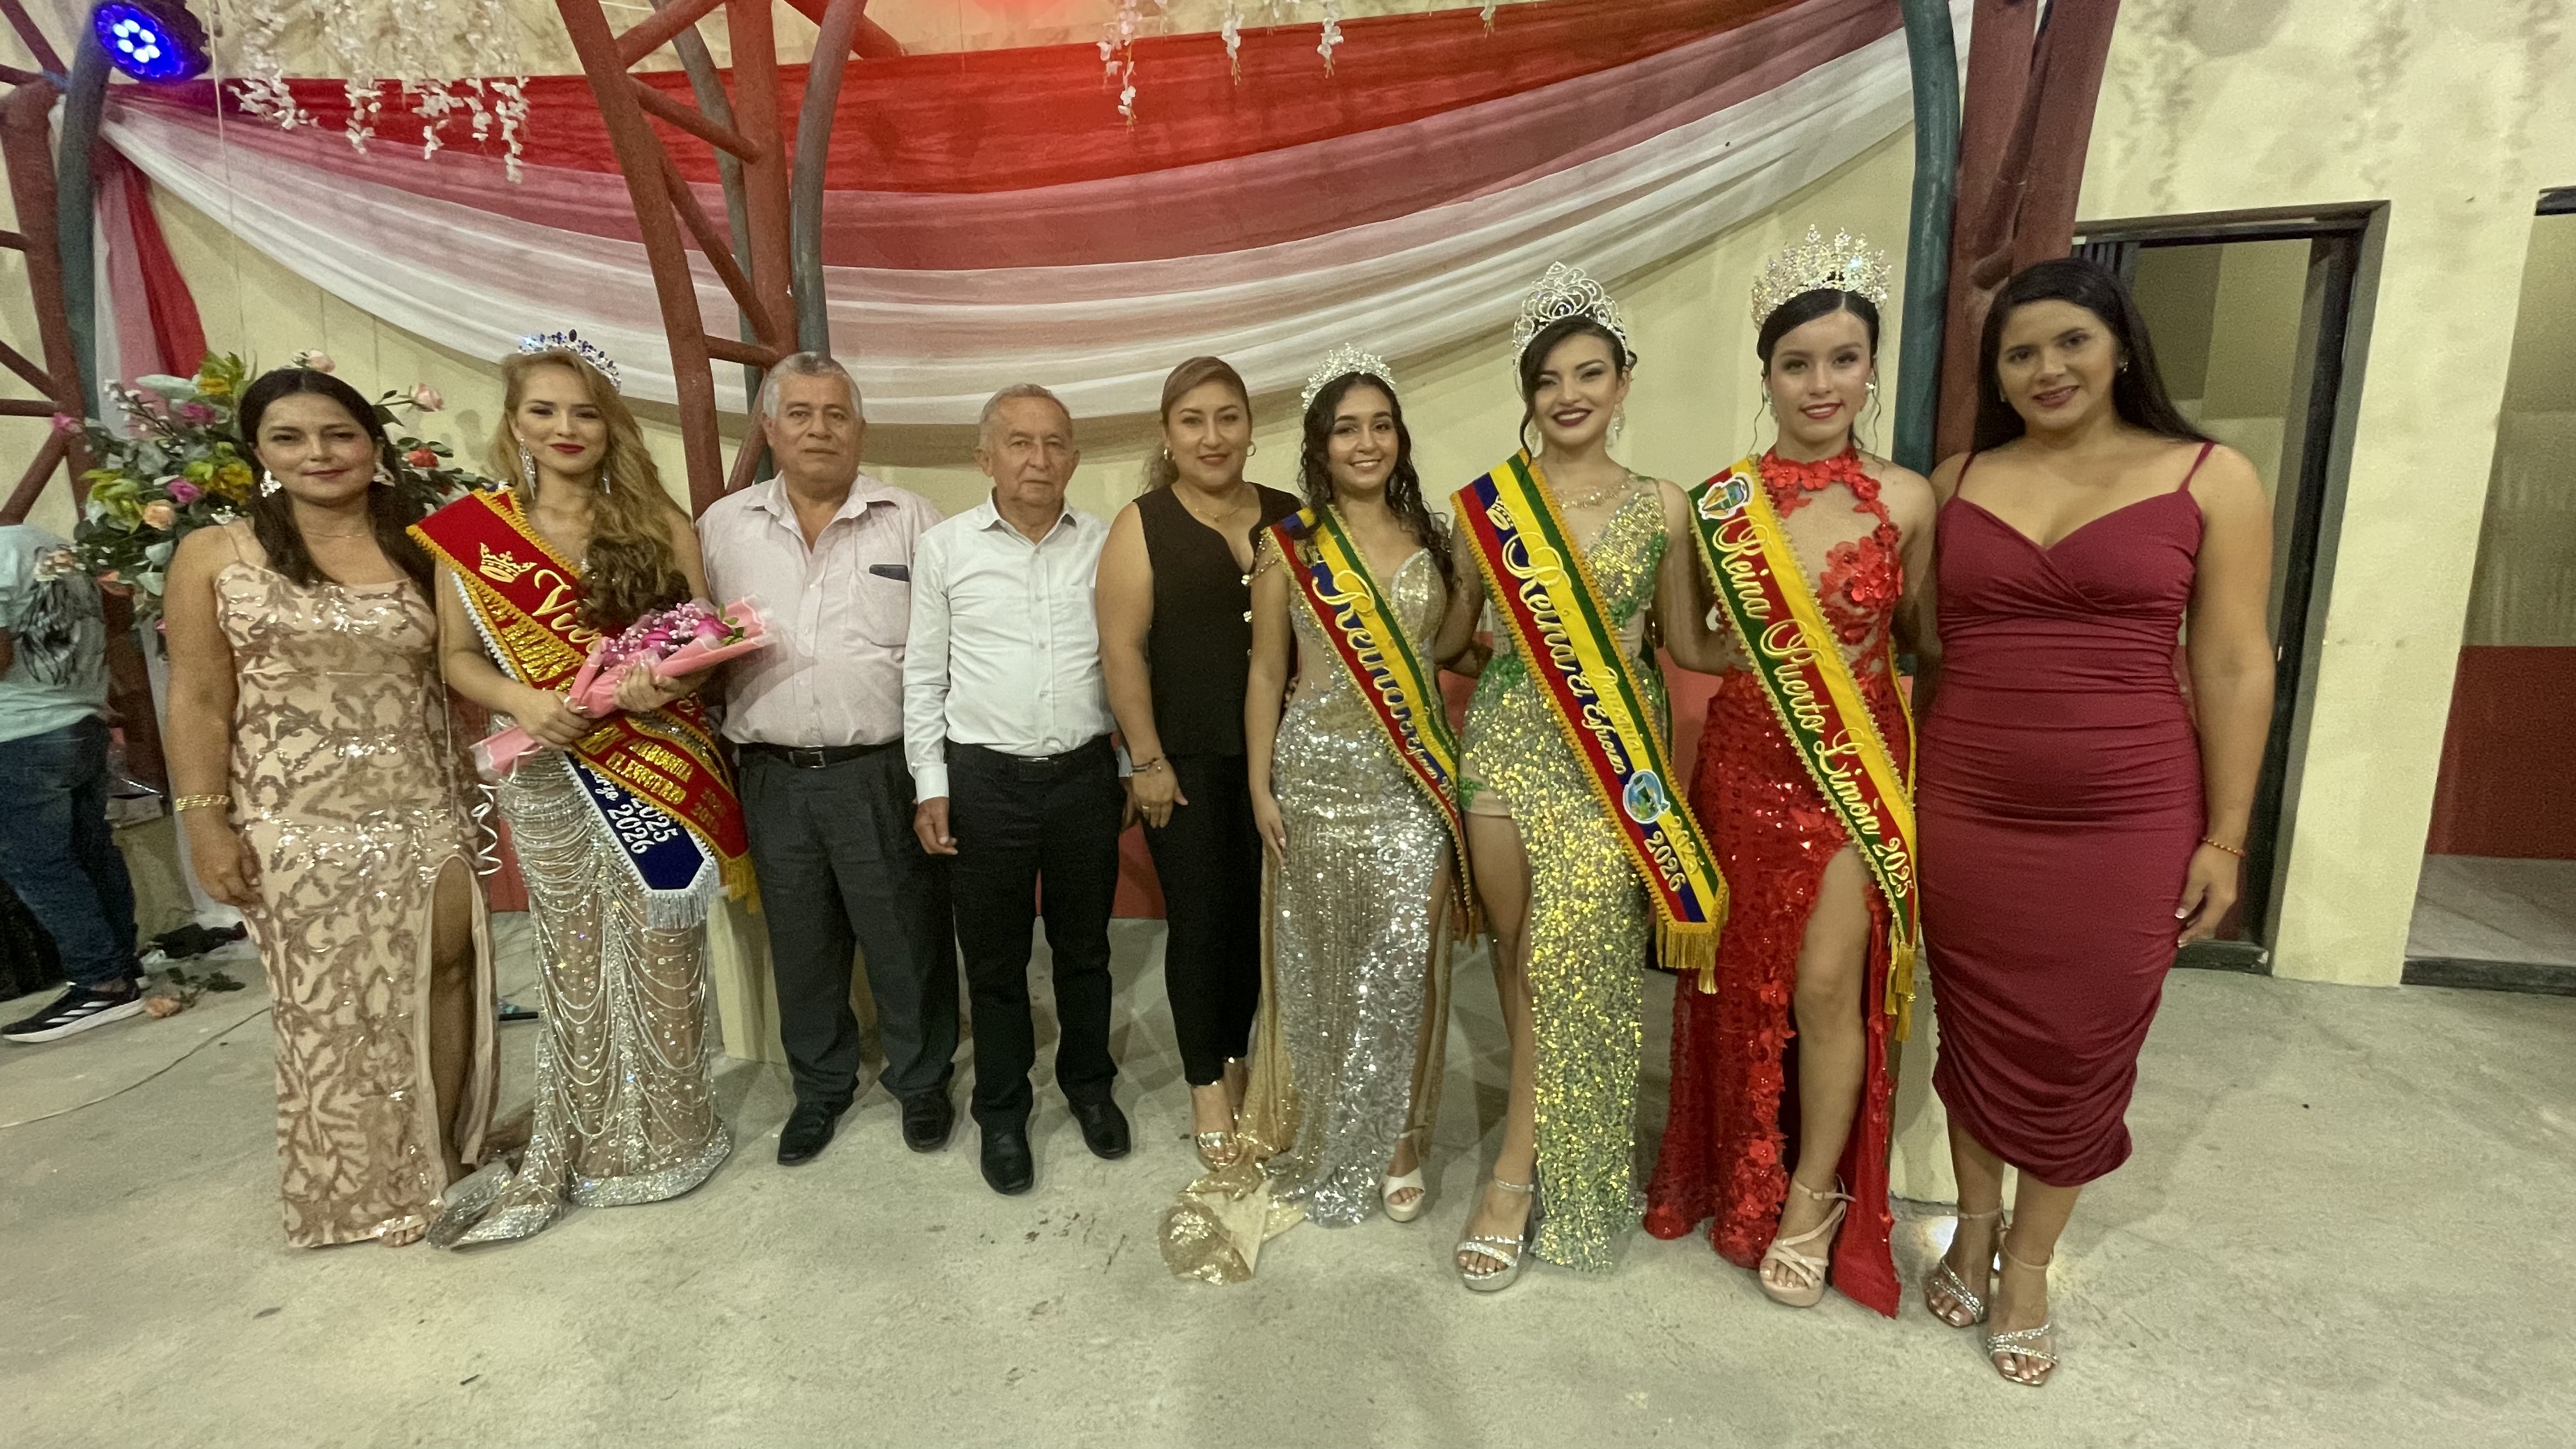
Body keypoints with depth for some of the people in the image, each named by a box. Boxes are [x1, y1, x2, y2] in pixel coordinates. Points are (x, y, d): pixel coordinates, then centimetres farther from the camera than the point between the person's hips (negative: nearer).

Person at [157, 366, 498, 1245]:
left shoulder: (422, 551, 5)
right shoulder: (215, 556, 1)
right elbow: (198, 700, -1)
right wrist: (205, 823, -6)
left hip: (426, 810, 1)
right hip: (296, 822, -1)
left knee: (443, 979, 4)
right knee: (329, 1005, 8)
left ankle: (441, 1159, 23)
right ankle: (363, 1192, 26)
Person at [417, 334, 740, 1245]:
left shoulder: (659, 522, 2)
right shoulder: (471, 533, 3)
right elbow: (458, 657, 4)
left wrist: (667, 680, -19)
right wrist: (525, 702, -15)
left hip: (659, 764, -1)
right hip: (548, 771, 1)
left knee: (660, 956, 6)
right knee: (572, 958, 10)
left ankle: (666, 1133, 24)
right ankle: (578, 1143, 27)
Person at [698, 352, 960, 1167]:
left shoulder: (911, 522, -1)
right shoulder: (723, 526, 8)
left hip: (883, 771, -3)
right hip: (774, 777, 3)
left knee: (906, 940, 8)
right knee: (801, 946, 17)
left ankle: (921, 1080, 31)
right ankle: (819, 1085, 38)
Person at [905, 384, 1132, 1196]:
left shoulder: (1105, 545, 2)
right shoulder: (944, 548, -1)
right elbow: (923, 674, 3)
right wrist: (931, 786, -1)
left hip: (1085, 773, 1)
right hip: (985, 778, -1)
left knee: (1085, 945, 16)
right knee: (995, 956, 12)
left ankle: (1088, 1082, 39)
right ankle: (1002, 1111, 32)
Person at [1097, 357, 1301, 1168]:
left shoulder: (1289, 520, 7)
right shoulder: (1142, 526, -2)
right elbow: (1123, 651, -6)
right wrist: (1147, 759, -10)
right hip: (1188, 762, -3)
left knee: (1262, 913, 8)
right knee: (1202, 918, 3)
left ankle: (1236, 1057, 30)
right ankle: (1207, 1086, 22)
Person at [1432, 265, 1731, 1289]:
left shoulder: (1661, 507, 4)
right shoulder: (1488, 501, 3)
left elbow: (1690, 647, 9)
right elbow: (1451, 633, 12)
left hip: (1613, 754, -1)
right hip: (1508, 739, 1)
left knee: (1574, 955, -5)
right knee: (1519, 950, 6)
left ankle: (1517, 1173, 11)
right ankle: (1548, 1143, 28)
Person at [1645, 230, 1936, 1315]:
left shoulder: (1904, 502, -4)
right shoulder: (1718, 506, -3)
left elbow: (1911, 639, 7)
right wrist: (1756, 661, -6)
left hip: (1857, 765, -1)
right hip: (1745, 763, 1)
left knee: (1827, 981, -3)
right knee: (1746, 979, 11)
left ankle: (1816, 1194, 22)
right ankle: (1744, 1183, 34)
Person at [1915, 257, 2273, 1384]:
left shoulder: (2211, 480, 1)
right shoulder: (1956, 484, 6)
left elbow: (2235, 667, 0)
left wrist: (2224, 835, -3)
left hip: (2128, 821, -1)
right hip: (1966, 813, 2)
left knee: (2083, 1048, 9)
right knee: (1976, 1032, 12)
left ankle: (2030, 1261, 30)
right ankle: (1973, 1227, 34)